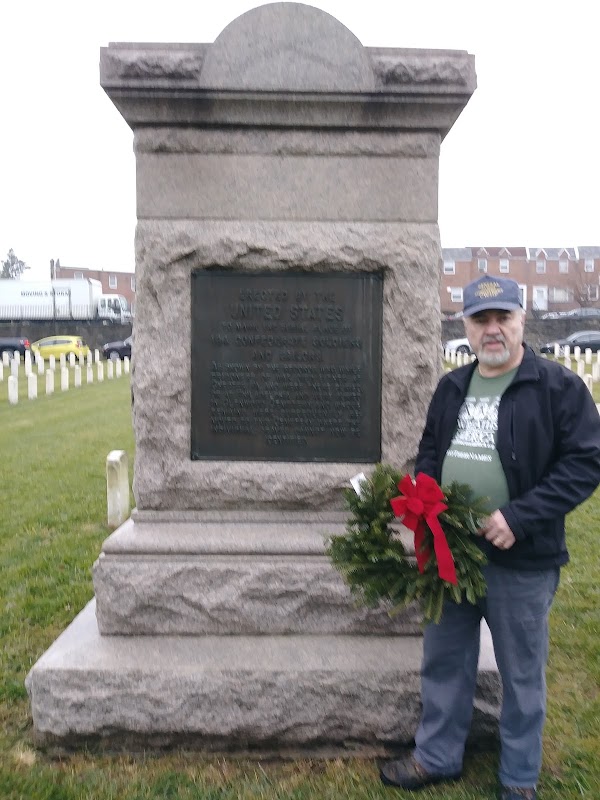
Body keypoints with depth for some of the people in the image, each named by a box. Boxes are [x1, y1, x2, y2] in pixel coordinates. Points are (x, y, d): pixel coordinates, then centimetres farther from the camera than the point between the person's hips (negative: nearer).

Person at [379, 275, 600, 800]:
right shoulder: (451, 388, 8)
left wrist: (519, 516, -22)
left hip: (522, 560, -5)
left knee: (522, 674, 13)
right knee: (444, 661, 18)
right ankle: (437, 757, 40)